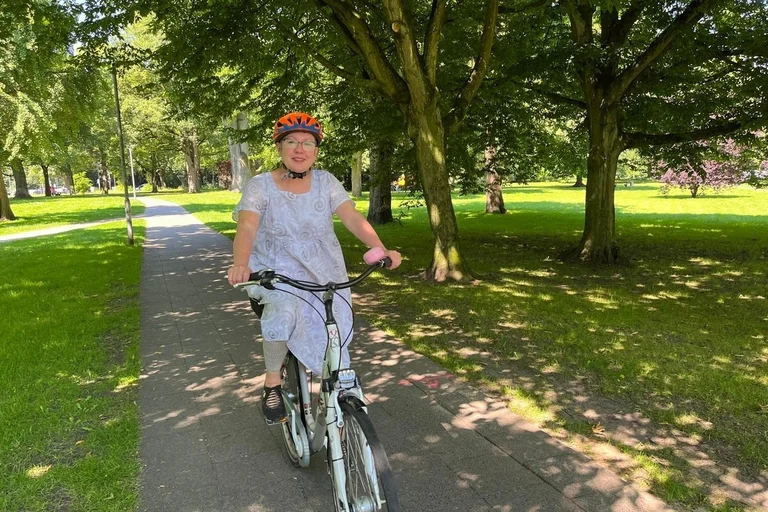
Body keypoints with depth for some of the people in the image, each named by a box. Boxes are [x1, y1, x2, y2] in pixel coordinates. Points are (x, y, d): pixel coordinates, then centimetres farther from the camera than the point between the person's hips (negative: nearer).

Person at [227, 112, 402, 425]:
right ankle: (272, 385, -12)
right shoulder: (260, 185, -7)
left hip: (325, 276, 3)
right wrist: (241, 264, -43)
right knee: (284, 311, -35)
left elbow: (353, 219, -13)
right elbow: (246, 228, -22)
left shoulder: (326, 182, -1)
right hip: (276, 273, -2)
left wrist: (381, 249, -31)